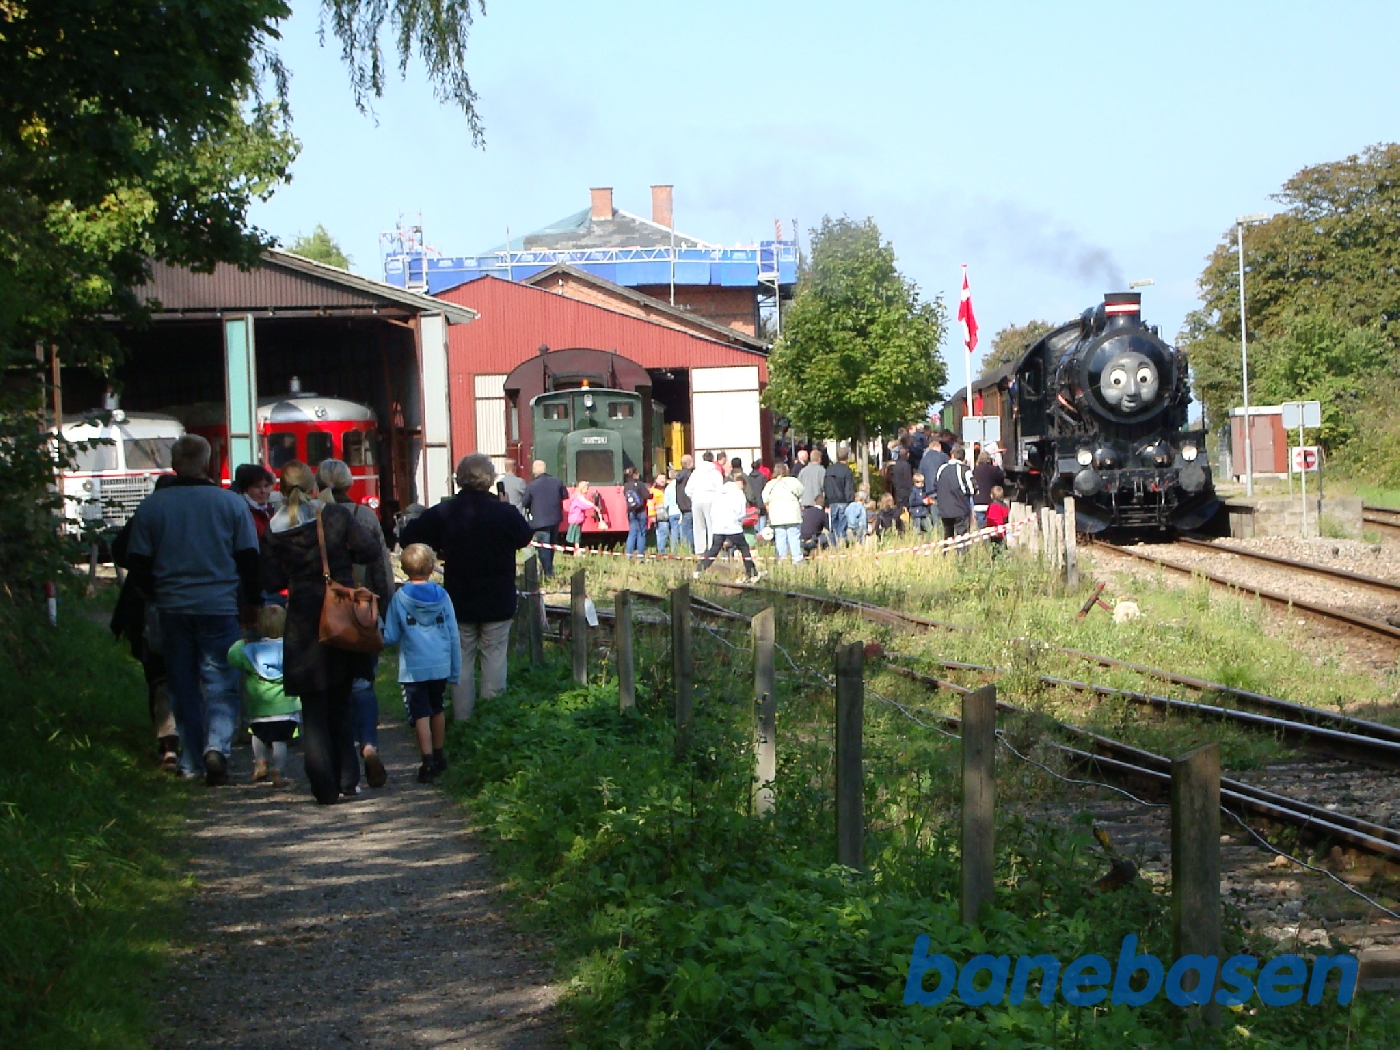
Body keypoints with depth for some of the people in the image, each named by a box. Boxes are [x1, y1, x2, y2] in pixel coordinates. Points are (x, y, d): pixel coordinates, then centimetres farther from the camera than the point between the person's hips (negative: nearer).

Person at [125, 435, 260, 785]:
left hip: (173, 608, 2)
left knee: (183, 686, 11)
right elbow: (249, 558, -1)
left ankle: (191, 762, 12)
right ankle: (217, 744, -21)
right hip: (221, 606, -2)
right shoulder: (231, 503, -3)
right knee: (221, 683, 2)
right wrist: (251, 601, 12)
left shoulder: (151, 506, 0)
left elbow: (138, 562, 4)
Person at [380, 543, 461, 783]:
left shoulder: (399, 598, -8)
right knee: (437, 709, 20)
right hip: (440, 666, 3)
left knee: (421, 715, -1)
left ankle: (428, 763, -6)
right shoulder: (442, 596, 0)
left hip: (413, 669, -3)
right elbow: (454, 635, 4)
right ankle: (439, 756, 32)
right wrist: (455, 670, 13)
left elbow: (390, 637, -3)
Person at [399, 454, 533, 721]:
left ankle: (463, 718, 12)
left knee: (462, 661, 10)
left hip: (459, 602, 1)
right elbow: (525, 537, 6)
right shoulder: (505, 512, -13)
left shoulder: (442, 512, -9)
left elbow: (408, 537, -3)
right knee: (495, 656, 8)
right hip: (498, 603, -1)